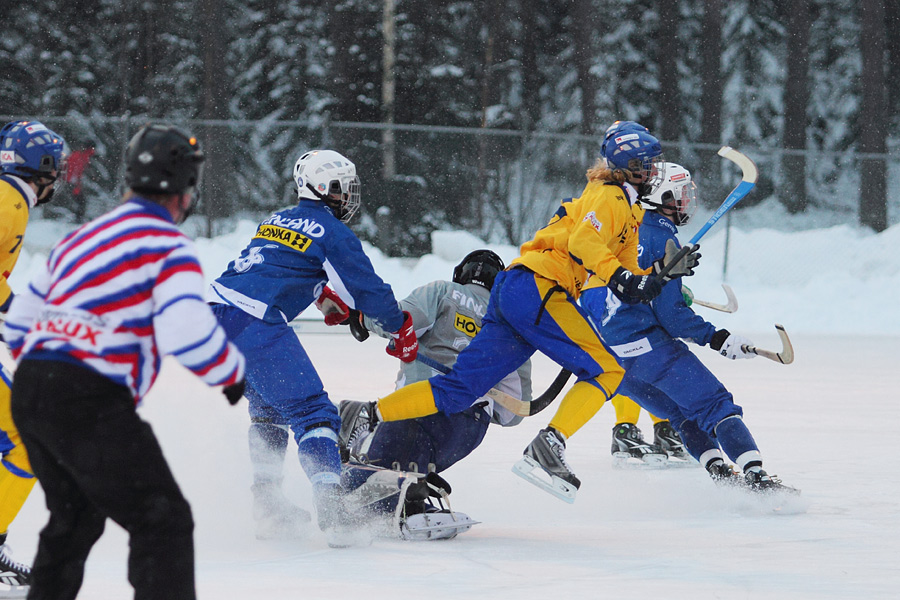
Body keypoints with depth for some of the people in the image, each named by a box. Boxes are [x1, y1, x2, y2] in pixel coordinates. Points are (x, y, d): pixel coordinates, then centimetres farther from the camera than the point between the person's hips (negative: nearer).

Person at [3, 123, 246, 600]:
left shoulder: (82, 238, 18)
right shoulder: (171, 248, -6)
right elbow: (189, 334, -19)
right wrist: (232, 372, 0)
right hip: (89, 403, -8)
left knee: (75, 517, 26)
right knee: (162, 520, -5)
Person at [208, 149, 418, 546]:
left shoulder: (276, 221, 23)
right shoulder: (332, 232, 1)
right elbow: (368, 288, 4)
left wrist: (323, 295, 40)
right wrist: (401, 329, 19)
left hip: (217, 307, 8)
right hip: (257, 323, -8)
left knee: (268, 406, 24)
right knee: (310, 411, -7)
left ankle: (266, 502, 22)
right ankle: (330, 507, -21)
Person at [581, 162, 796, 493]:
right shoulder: (662, 238, -10)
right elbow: (671, 314, -14)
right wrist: (718, 338, -8)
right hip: (645, 343, -8)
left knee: (683, 411, 20)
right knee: (714, 404, -6)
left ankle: (718, 470, 6)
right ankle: (756, 476, -18)